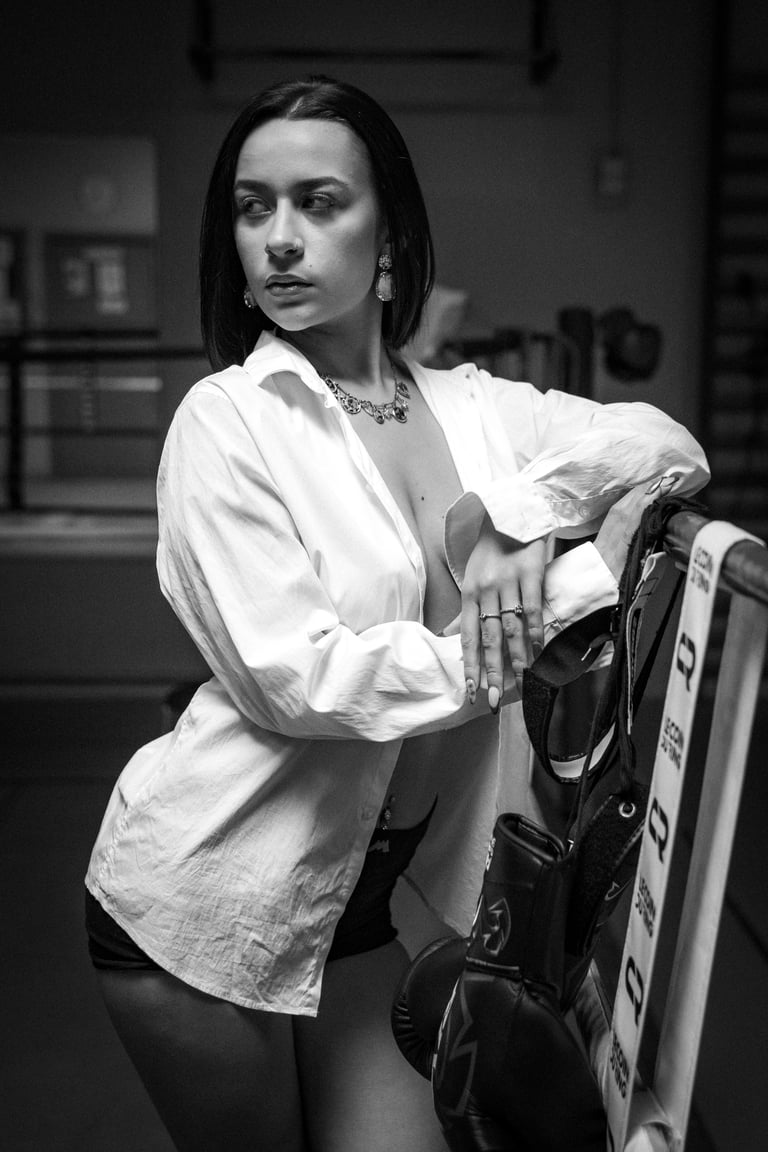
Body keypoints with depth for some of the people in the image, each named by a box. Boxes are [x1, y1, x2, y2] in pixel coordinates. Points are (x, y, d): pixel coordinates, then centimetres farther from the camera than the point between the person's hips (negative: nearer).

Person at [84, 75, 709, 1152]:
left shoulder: (470, 407, 3)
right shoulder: (224, 421, -13)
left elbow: (669, 445, -1)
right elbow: (292, 676, -23)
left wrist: (520, 510, -20)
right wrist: (570, 599, -21)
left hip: (354, 897, 5)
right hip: (205, 898, -4)